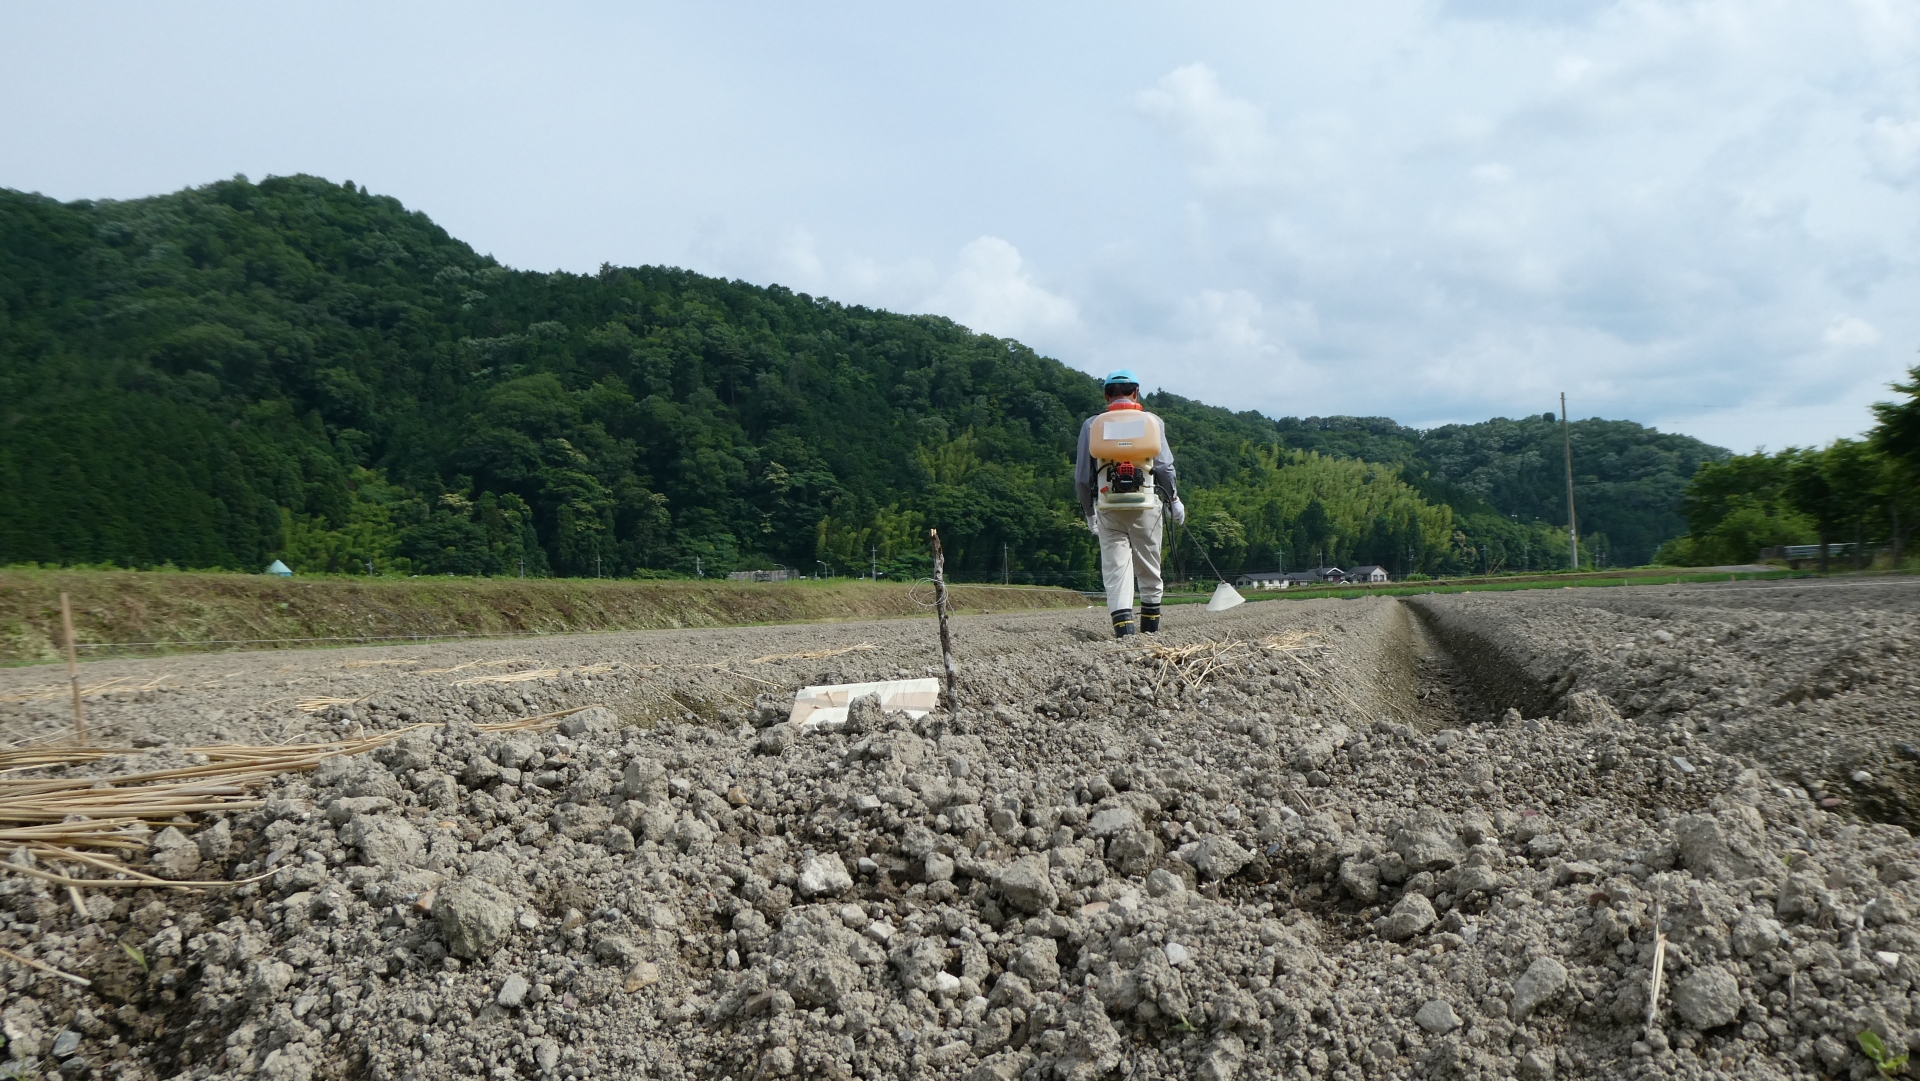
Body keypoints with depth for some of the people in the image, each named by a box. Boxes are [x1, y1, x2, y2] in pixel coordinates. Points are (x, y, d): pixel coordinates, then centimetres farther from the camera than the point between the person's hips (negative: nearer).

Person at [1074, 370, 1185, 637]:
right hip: (1145, 505, 0)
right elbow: (1164, 466, -1)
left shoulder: (1092, 425, 7)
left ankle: (1124, 630, -13)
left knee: (1115, 570, -1)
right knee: (1149, 570, 12)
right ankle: (1150, 630, 16)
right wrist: (1174, 499, 13)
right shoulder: (1151, 421, 5)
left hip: (1108, 507, 0)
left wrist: (1088, 511, 18)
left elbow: (1082, 477, 6)